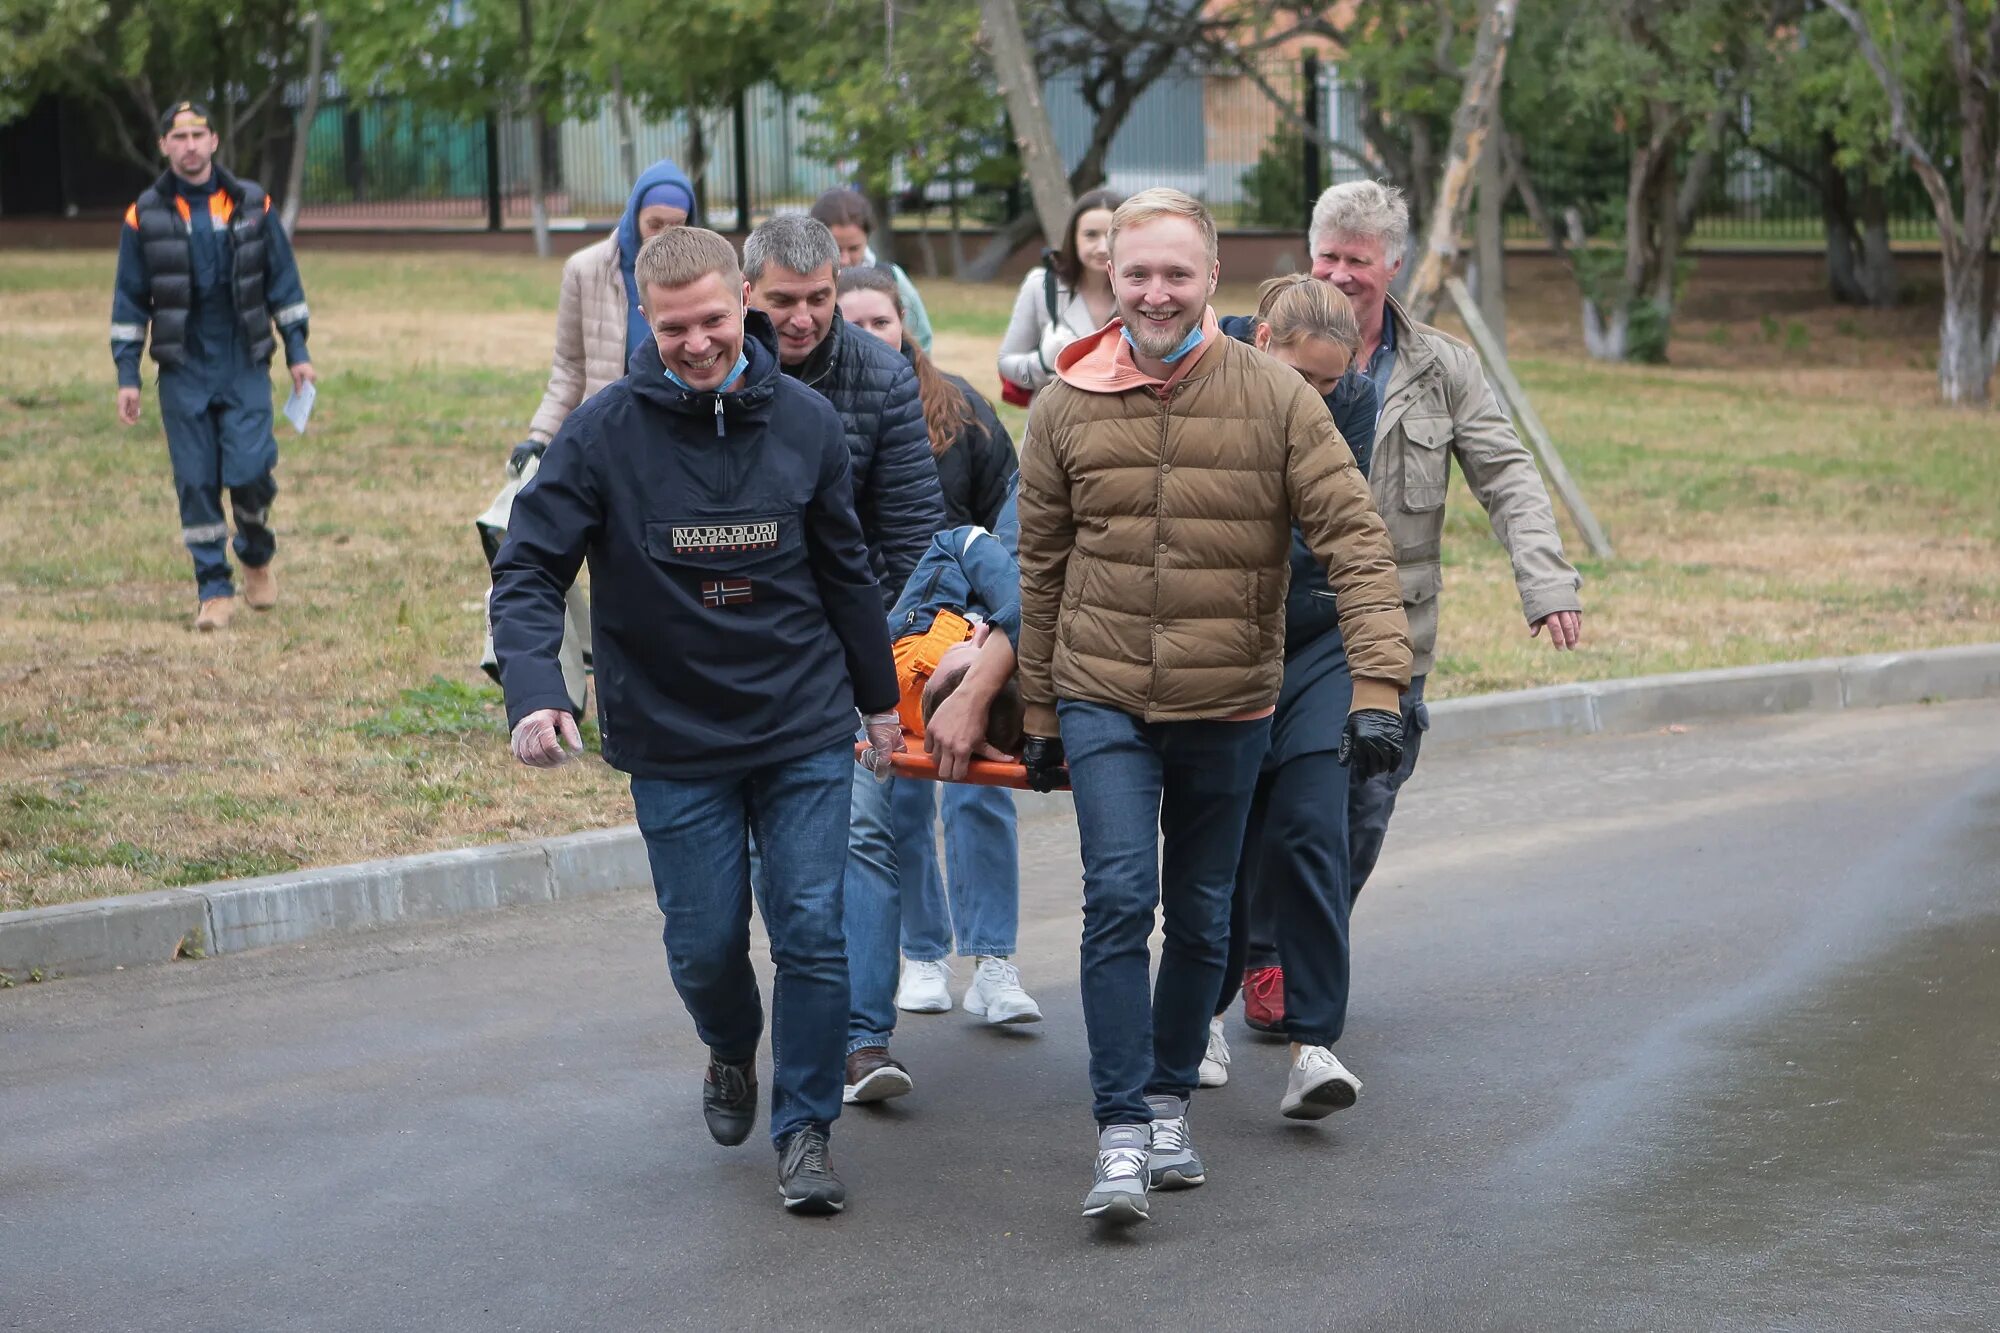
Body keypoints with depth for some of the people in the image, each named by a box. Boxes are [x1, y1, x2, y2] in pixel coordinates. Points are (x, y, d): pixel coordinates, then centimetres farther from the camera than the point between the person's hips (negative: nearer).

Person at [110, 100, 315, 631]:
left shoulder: (251, 204, 3)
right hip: (183, 369, 0)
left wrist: (297, 351, 5)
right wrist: (127, 375, 1)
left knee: (249, 471, -9)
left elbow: (283, 282, 9)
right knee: (196, 481, -1)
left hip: (245, 366, 0)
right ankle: (213, 588, 8)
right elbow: (129, 300, 6)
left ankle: (257, 556, 19)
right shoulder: (145, 216, 2)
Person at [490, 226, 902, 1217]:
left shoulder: (805, 423, -1)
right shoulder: (603, 432, -10)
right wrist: (532, 689, -27)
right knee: (705, 946, 7)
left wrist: (878, 696, 20)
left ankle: (805, 1129, 10)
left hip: (805, 732, 1)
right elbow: (528, 569, -10)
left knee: (812, 933, -3)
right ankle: (732, 1053, 39)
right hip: (673, 741, -1)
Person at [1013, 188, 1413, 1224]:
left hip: (1228, 707, 1)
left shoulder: (1275, 396, -6)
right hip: (1102, 701, 0)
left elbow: (1353, 539, -9)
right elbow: (1041, 568, 9)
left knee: (1201, 918, 12)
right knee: (1119, 898, -14)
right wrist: (1038, 712, 12)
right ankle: (1123, 1134, -12)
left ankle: (1169, 1103, 30)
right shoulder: (1066, 406, 0)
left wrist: (1378, 685, -19)